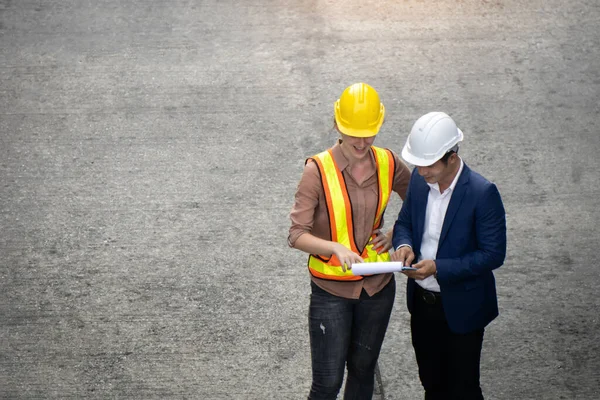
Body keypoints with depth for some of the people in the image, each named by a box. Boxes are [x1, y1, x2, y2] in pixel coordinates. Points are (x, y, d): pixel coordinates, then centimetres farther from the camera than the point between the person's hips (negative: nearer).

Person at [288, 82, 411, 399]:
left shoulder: (388, 164, -5)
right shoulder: (318, 170, -17)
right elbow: (297, 235, -19)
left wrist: (397, 234, -4)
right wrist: (336, 248, -35)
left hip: (378, 286, 4)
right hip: (331, 290, -4)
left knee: (363, 369, 19)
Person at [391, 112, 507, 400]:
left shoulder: (482, 193, -24)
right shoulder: (419, 179, -6)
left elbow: (493, 254, -20)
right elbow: (404, 221, 9)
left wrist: (439, 268, -28)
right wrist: (404, 244, -14)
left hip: (461, 308, -5)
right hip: (421, 301, 6)